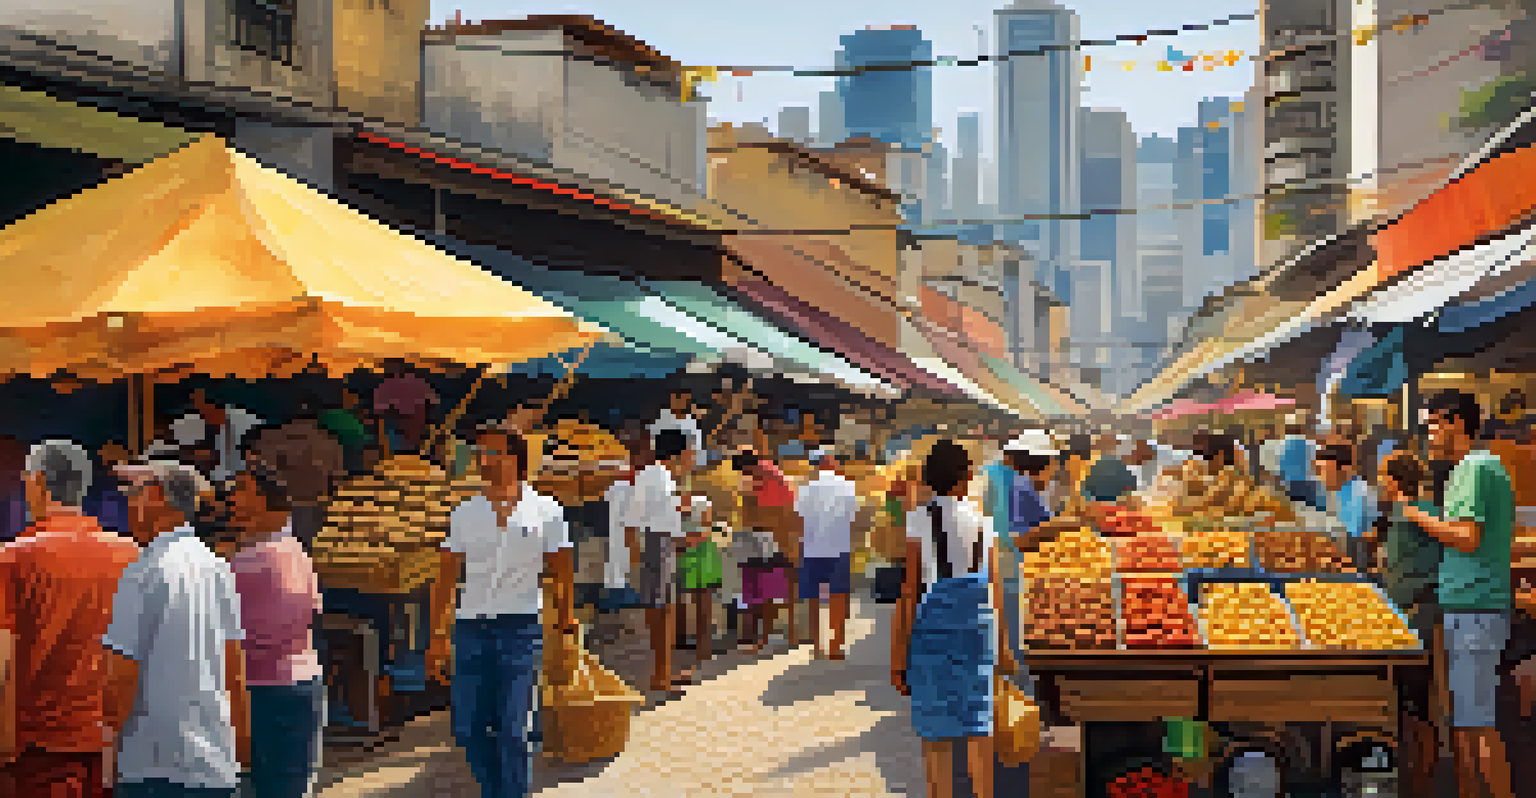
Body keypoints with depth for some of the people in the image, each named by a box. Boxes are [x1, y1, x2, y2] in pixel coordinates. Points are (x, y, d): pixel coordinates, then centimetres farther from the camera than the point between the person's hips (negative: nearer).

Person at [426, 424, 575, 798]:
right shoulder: (465, 513, 10)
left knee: (511, 730, -7)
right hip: (470, 626, 4)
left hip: (521, 626, -3)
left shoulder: (545, 510, 2)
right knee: (467, 728, 6)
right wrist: (438, 636, 7)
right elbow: (447, 577, 11)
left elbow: (562, 574, 5)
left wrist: (566, 628, 2)